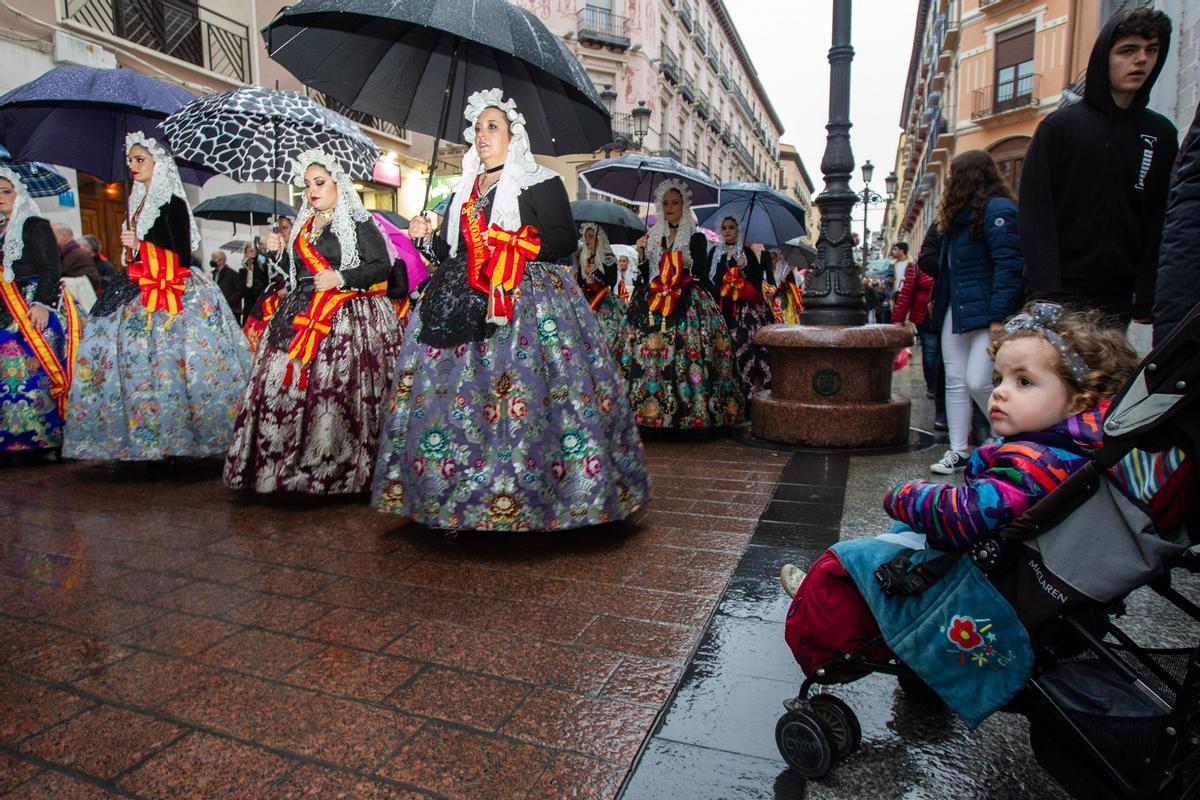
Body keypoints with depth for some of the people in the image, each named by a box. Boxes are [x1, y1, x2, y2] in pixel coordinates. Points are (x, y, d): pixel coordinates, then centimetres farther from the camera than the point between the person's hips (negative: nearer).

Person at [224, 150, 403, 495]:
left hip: (348, 320, -7)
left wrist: (341, 278, -17)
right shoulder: (304, 226, 20)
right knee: (288, 386, 0)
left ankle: (336, 470, -2)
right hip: (303, 317, 7)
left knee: (338, 391, -12)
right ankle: (287, 464, 10)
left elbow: (382, 267, -9)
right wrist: (279, 249, 11)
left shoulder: (359, 223, -1)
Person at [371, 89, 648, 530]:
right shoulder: (464, 190, 23)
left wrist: (516, 243, -16)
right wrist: (427, 237, 6)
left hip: (525, 302, -6)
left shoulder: (540, 183, 5)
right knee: (456, 396, -1)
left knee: (521, 398, -13)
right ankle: (459, 496, 7)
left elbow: (566, 239, -6)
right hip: (462, 304, 6)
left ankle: (522, 497, -5)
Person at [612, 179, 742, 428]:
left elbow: (702, 275, 1)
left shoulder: (696, 237, 6)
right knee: (648, 352, -7)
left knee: (685, 355, -13)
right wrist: (641, 253, 0)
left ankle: (692, 414, -7)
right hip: (652, 304, 4)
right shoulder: (653, 236, 16)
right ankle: (648, 410, -2)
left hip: (687, 304, -3)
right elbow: (644, 276, 14)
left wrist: (689, 263, -16)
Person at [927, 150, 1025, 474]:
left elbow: (1007, 265, -18)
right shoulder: (960, 215, 19)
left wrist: (999, 317, -23)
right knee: (955, 381, 7)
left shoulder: (998, 209, -10)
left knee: (978, 381, -13)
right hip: (955, 311, 9)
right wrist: (940, 306, 11)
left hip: (985, 312, -9)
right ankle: (958, 451, 13)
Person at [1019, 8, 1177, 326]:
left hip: (1120, 296, 3)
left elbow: (1160, 222, 8)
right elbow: (1035, 211, -7)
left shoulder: (1161, 135, 11)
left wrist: (1146, 295, -3)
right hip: (1061, 292, -3)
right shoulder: (1060, 125, 1)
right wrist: (1046, 288, -16)